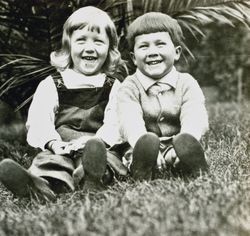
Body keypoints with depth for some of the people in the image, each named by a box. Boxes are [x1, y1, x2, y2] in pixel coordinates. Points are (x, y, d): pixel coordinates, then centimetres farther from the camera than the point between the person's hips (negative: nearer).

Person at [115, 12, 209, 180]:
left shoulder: (187, 83, 5)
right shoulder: (130, 87, 3)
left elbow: (194, 119, -13)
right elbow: (130, 122, -16)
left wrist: (183, 145, -36)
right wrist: (146, 146, -39)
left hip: (176, 149, 1)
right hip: (142, 149, 0)